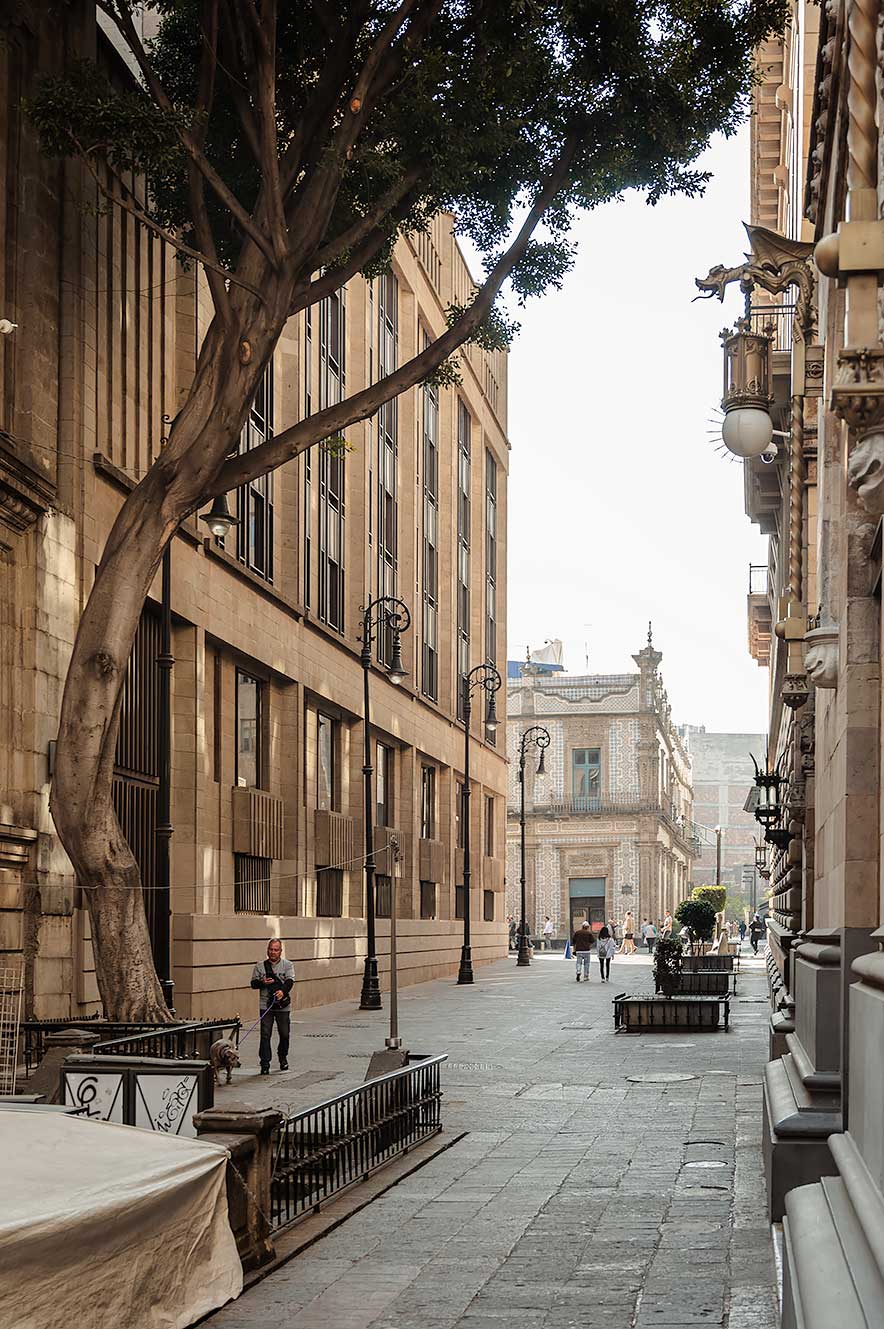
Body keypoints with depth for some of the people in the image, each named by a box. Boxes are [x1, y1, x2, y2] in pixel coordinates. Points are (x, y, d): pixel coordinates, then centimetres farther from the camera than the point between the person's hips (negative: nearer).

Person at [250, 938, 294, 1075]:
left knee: (284, 1034, 8)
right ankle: (265, 1064, -4)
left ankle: (283, 1058, 31)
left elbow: (290, 981, -11)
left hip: (283, 1006, 0)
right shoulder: (260, 965, 9)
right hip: (266, 1006, 0)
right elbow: (253, 983, 10)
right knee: (265, 1035, -6)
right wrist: (262, 982, -12)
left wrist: (283, 991, -32)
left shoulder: (287, 965, 3)